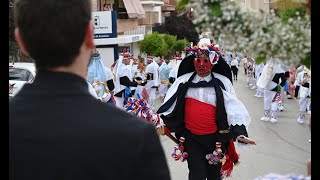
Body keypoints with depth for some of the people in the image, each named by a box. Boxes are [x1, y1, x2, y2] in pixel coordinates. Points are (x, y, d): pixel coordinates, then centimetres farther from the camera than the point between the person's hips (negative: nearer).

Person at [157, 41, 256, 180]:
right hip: (191, 138, 0)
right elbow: (169, 106, 4)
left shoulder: (222, 82, -5)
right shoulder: (184, 81, 0)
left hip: (215, 138, 0)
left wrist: (240, 133, -20)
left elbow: (234, 110, -9)